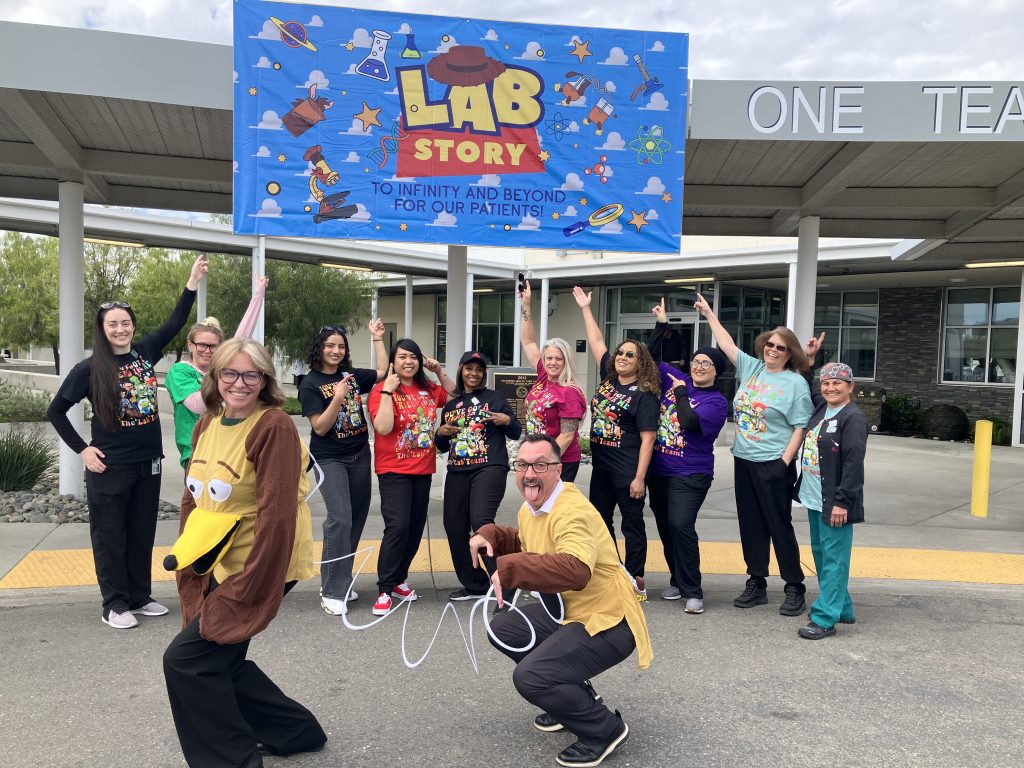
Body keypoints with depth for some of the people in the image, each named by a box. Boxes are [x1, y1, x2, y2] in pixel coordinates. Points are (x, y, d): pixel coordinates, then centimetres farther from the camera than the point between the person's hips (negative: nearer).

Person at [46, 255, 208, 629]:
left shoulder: (145, 352, 2)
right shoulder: (89, 369, -8)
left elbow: (175, 323, 6)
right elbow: (56, 411, -1)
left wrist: (193, 283, -2)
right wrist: (82, 449, -6)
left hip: (148, 462, 4)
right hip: (110, 467, -4)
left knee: (142, 532, 12)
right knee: (110, 535, 5)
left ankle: (140, 597, 25)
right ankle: (115, 605, 15)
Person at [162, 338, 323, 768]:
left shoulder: (275, 428, -19)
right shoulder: (208, 423, 6)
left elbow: (277, 514, -22)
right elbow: (195, 495, 13)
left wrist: (245, 590, -21)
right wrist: (185, 553, 7)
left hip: (258, 569, -8)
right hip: (216, 565, 8)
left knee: (184, 659, -7)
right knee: (220, 661, 16)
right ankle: (295, 732, 36)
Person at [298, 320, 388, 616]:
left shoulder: (352, 375, 4)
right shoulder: (310, 384, -8)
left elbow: (383, 372, 14)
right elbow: (320, 427, -12)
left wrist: (377, 338, 9)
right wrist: (338, 398, -23)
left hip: (359, 455, 6)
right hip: (330, 460, -6)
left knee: (357, 518, 9)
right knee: (340, 518, -16)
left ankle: (340, 581, 22)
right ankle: (332, 593, -7)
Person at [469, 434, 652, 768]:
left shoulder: (573, 511, -27)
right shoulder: (530, 508, 4)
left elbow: (576, 571, -44)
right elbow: (527, 547, 24)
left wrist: (509, 568, -43)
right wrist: (490, 536, 5)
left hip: (608, 622, -10)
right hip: (568, 610, 10)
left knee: (529, 677, -21)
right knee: (502, 630, 14)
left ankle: (606, 728, 4)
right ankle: (573, 696, 24)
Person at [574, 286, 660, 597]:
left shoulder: (644, 394, -12)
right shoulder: (608, 379, 6)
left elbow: (648, 438, -15)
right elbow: (597, 342, 13)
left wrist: (639, 477, -19)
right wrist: (585, 308, 15)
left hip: (628, 472, -7)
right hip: (601, 467, 7)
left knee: (632, 524, 4)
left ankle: (635, 580, 13)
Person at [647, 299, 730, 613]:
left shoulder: (717, 401, -8)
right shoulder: (675, 379, 7)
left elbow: (690, 422, -24)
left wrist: (681, 392, -12)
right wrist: (661, 324, 8)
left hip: (690, 475, -6)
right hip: (659, 470, 6)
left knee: (681, 527, -16)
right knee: (665, 527, 12)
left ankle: (692, 591, -5)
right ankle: (678, 580, 28)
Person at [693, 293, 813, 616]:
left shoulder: (796, 383, -7)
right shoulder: (751, 368, 8)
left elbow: (800, 427, -10)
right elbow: (727, 344, 16)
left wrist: (785, 461, -16)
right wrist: (709, 314, 18)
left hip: (773, 465, -6)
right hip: (743, 460, 6)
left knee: (779, 526, 0)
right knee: (751, 525, 11)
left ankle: (795, 589, 11)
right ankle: (756, 584, 21)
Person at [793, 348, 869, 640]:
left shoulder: (853, 418, -14)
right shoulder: (819, 407, 11)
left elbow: (854, 463, -18)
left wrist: (842, 502, -21)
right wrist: (807, 359, 20)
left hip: (835, 502, -9)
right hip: (814, 498, 9)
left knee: (833, 557, -3)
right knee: (820, 553, 17)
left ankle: (825, 619, 0)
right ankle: (841, 608, 31)